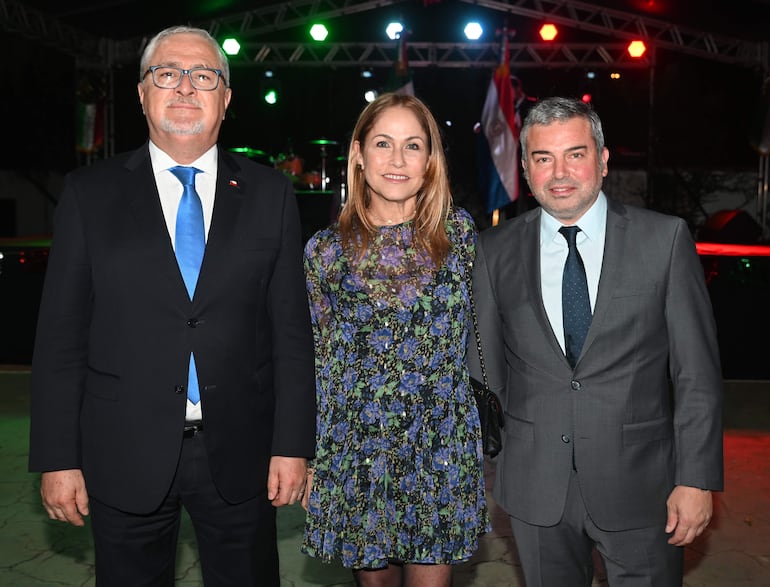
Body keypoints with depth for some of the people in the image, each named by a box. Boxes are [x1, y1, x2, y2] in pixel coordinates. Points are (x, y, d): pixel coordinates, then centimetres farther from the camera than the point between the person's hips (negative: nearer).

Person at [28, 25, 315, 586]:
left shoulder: (269, 193, 2)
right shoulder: (89, 193, 1)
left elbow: (292, 328, 0)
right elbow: (61, 334, 0)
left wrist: (293, 444, -4)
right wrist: (57, 457, -3)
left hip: (239, 455, 1)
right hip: (125, 457, 0)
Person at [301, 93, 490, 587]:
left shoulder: (459, 231, -1)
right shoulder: (326, 249, -3)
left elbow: (478, 330, 7)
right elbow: (315, 360, 3)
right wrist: (304, 455, 3)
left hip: (443, 450, 0)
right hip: (356, 449, 0)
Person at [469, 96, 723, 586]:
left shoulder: (665, 239, -5)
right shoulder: (497, 251, 0)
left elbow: (698, 372, -4)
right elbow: (485, 363, 4)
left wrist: (697, 478, -7)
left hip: (639, 484, -1)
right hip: (535, 485, 2)